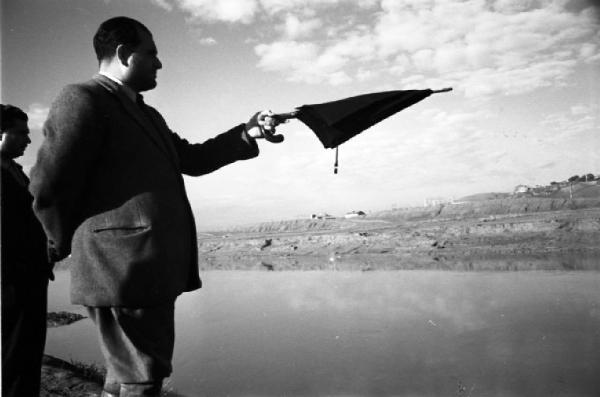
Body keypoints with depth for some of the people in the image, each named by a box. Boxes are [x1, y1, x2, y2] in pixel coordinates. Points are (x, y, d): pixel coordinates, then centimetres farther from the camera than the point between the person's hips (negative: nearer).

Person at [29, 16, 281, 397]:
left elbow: (190, 158, 25)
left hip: (154, 270, 9)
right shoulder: (82, 100, -8)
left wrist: (247, 133, 16)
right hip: (125, 269, -9)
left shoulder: (147, 114, 22)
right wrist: (68, 245, 3)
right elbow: (49, 187, -11)